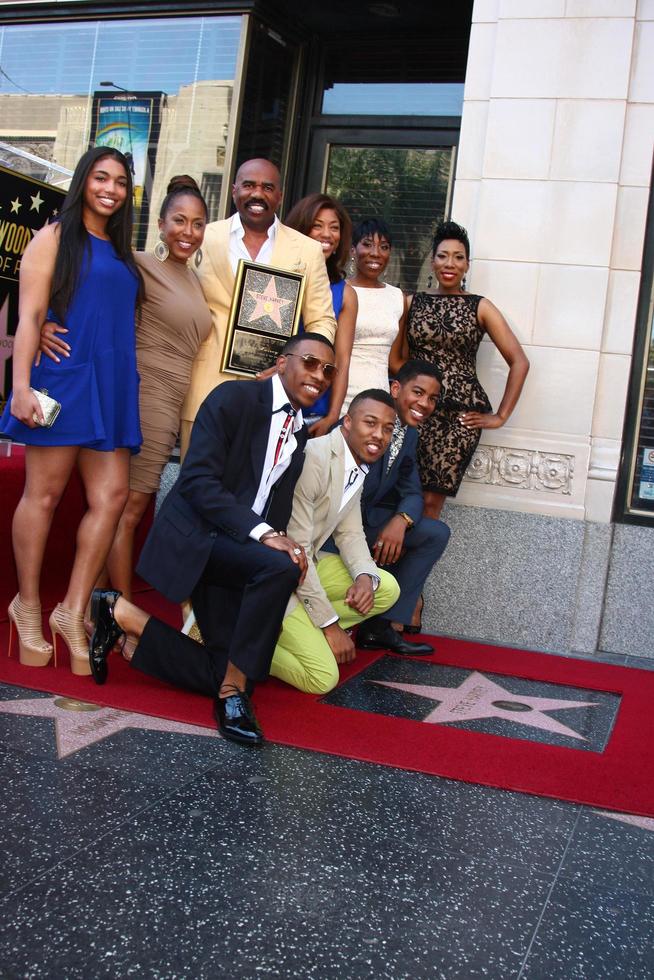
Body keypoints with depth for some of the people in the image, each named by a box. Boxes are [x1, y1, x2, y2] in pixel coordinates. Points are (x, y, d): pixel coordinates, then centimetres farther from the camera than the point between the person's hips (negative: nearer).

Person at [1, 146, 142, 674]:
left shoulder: (121, 252, 19)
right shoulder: (54, 238, 1)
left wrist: (128, 389, 16)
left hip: (112, 387, 6)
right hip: (63, 381, -6)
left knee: (112, 495, -3)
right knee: (44, 493, 0)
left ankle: (73, 611, 3)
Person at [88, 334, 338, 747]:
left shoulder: (301, 435, 13)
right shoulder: (234, 399, -8)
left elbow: (279, 509, 14)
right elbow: (198, 480, -19)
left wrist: (281, 540, -5)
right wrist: (262, 533, -26)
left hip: (239, 549, 7)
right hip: (196, 536, -7)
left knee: (220, 674, -3)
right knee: (278, 566, -35)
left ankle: (124, 614, 12)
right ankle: (234, 690, -20)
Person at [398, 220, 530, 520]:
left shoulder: (480, 307, 4)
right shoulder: (413, 302, 10)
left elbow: (519, 362, 3)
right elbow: (400, 359, 14)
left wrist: (501, 416, 0)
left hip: (461, 413, -1)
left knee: (432, 500, -5)